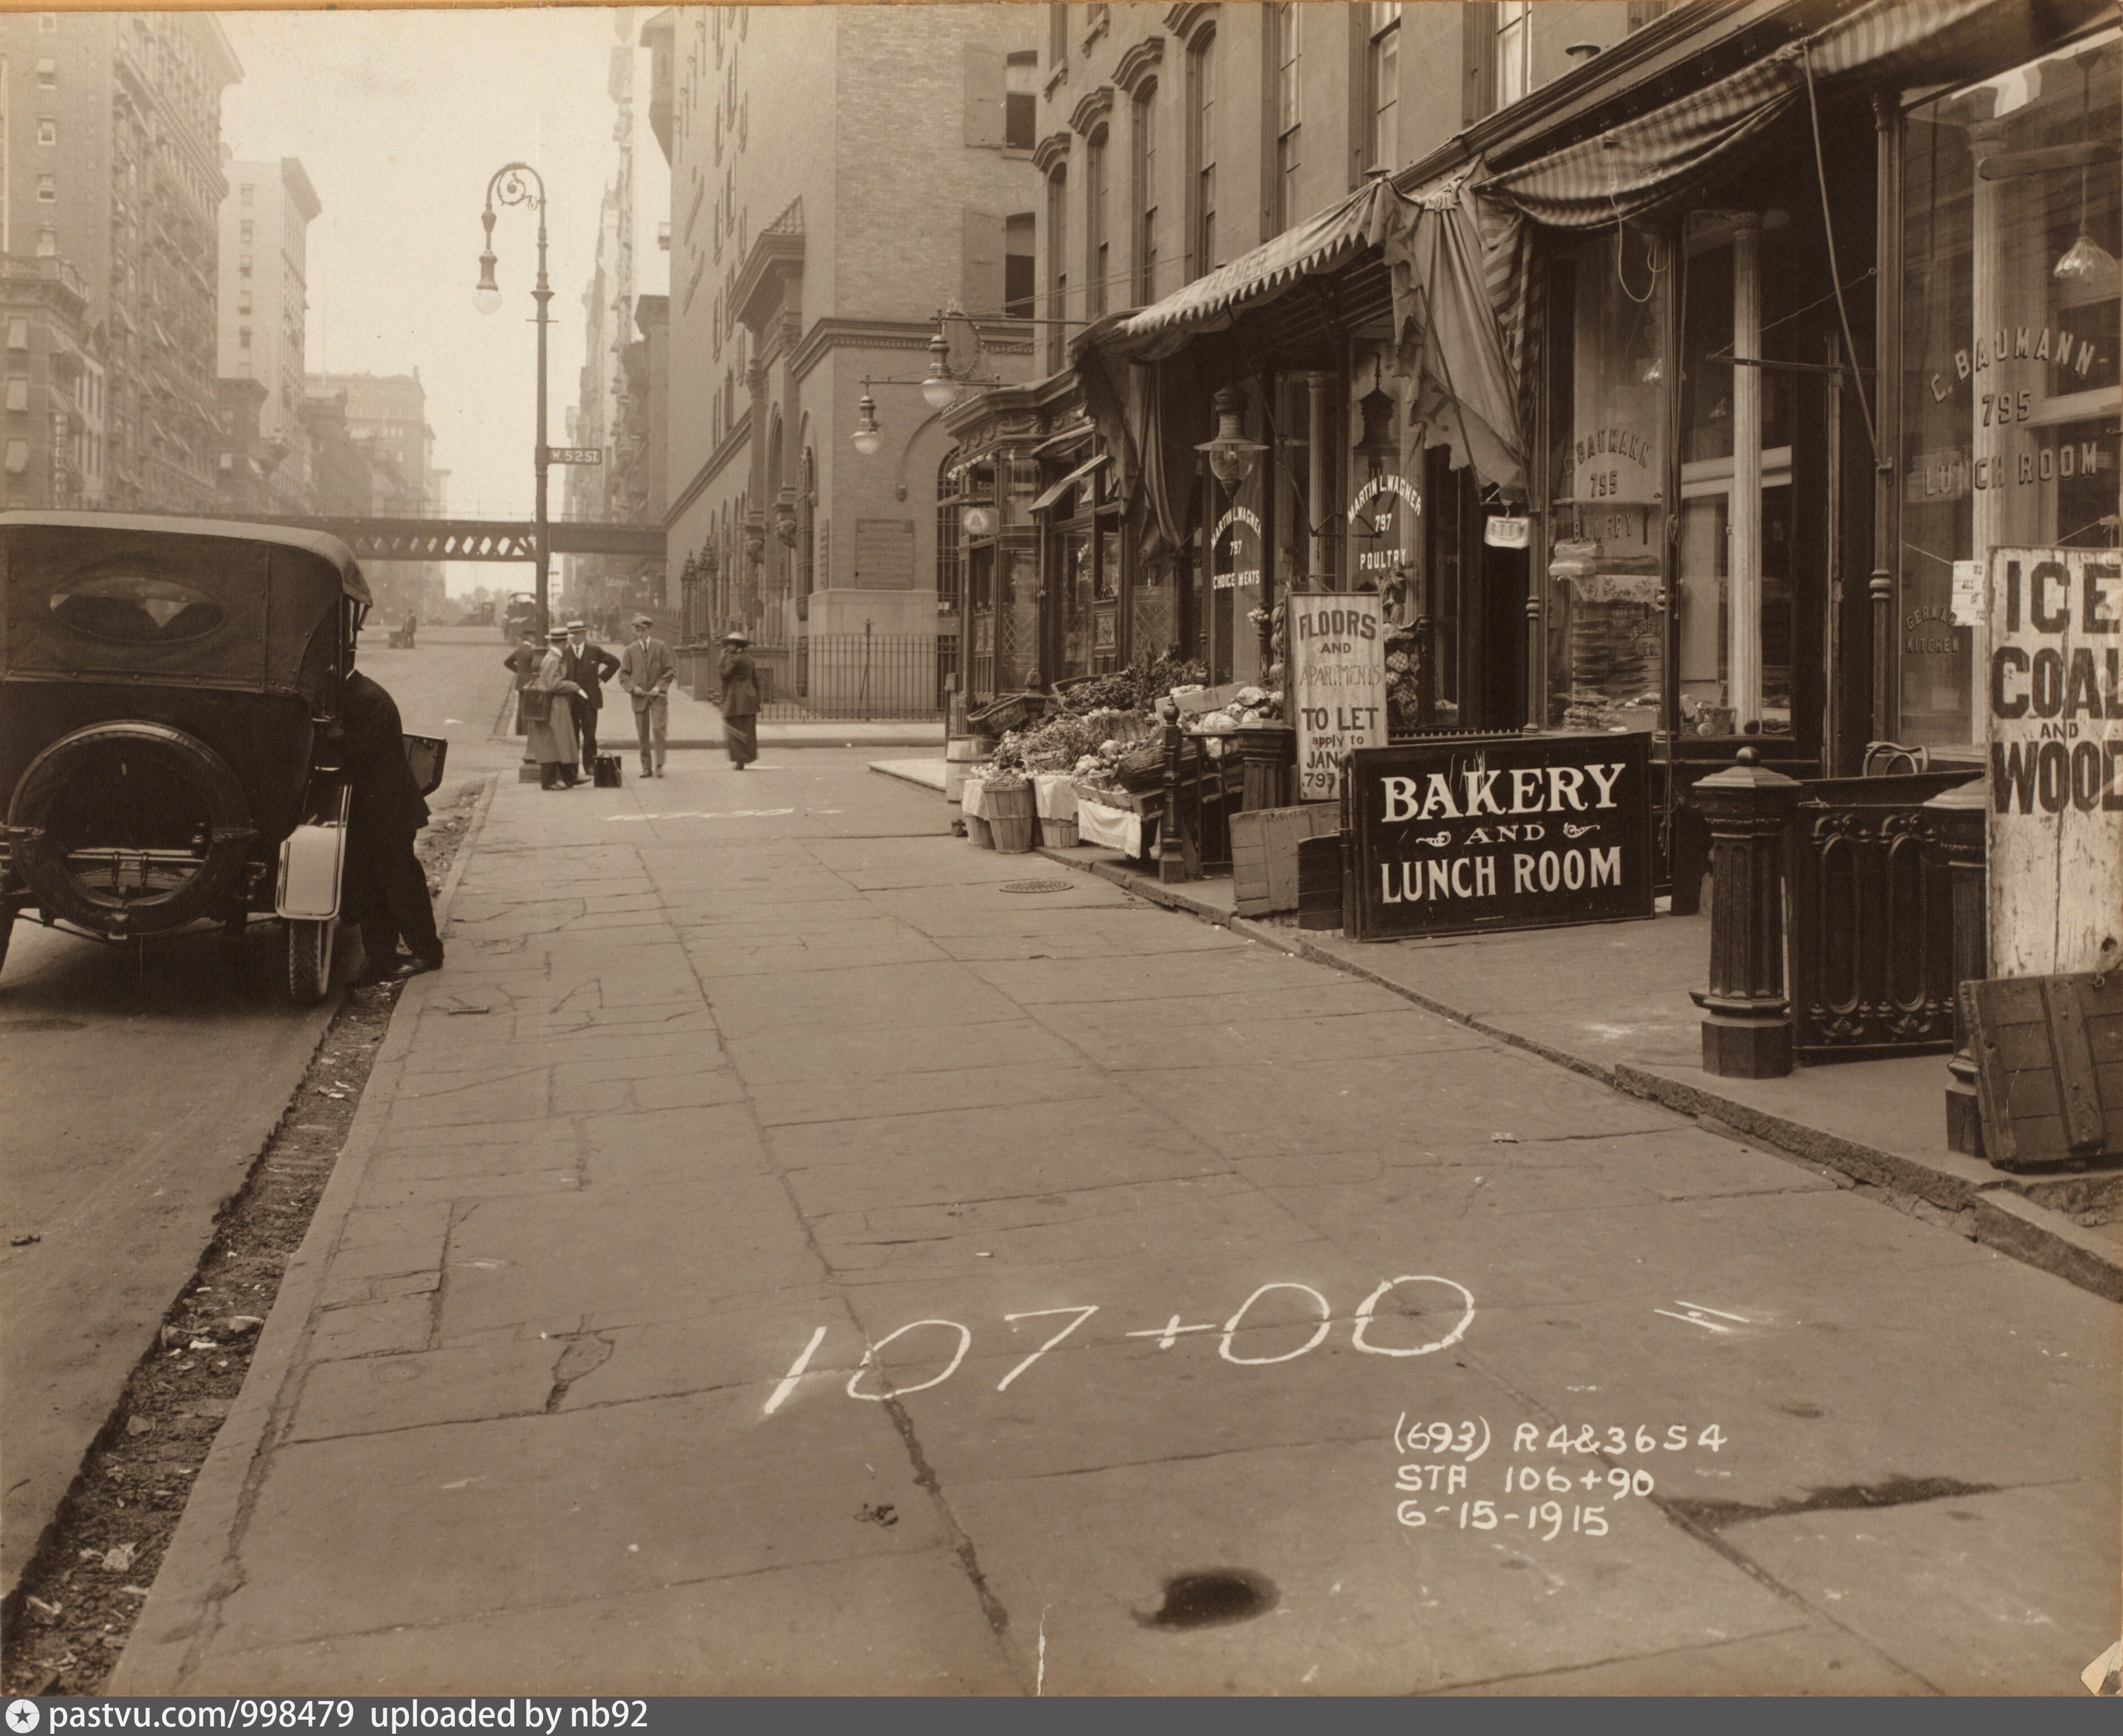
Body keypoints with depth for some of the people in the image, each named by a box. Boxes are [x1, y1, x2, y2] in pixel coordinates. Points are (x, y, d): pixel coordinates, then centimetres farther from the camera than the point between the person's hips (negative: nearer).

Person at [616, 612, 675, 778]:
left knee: (658, 731, -13)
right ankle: (646, 768, 10)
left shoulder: (661, 647, 5)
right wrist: (633, 687, -9)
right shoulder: (630, 651, 9)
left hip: (658, 697, -2)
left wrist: (660, 687, -9)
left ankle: (659, 766, -6)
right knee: (643, 735, 3)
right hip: (639, 698, 2)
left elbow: (670, 670, 4)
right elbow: (623, 675, 9)